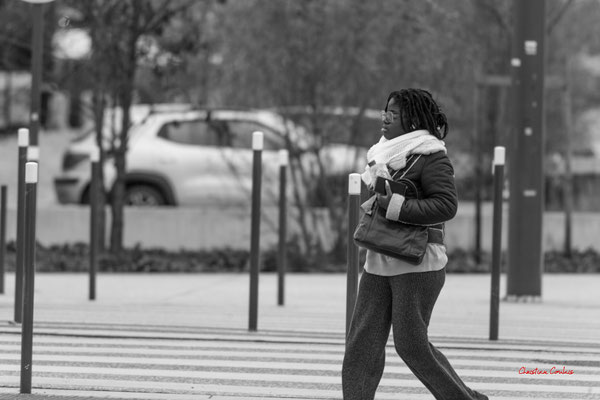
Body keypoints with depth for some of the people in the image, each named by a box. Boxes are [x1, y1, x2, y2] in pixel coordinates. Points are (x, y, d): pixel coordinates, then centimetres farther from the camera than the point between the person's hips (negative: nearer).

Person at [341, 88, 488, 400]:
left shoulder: (431, 157, -12)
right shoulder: (388, 152, 13)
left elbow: (446, 205, -22)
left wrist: (396, 207, -23)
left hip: (417, 264, -8)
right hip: (380, 263, 8)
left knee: (411, 344, -5)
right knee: (362, 341, 0)